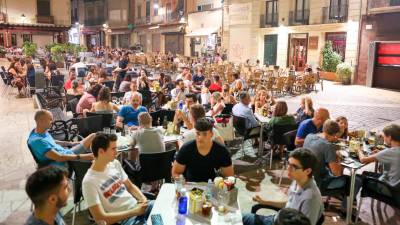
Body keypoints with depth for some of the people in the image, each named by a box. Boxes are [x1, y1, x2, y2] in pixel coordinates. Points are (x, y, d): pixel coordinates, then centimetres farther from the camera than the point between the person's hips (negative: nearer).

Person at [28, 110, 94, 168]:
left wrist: (70, 143, 23)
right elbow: (59, 158, -29)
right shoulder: (37, 141, -26)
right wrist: (80, 157, -28)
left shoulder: (43, 131, 2)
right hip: (64, 163, -10)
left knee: (93, 136, 5)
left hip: (67, 153, 10)